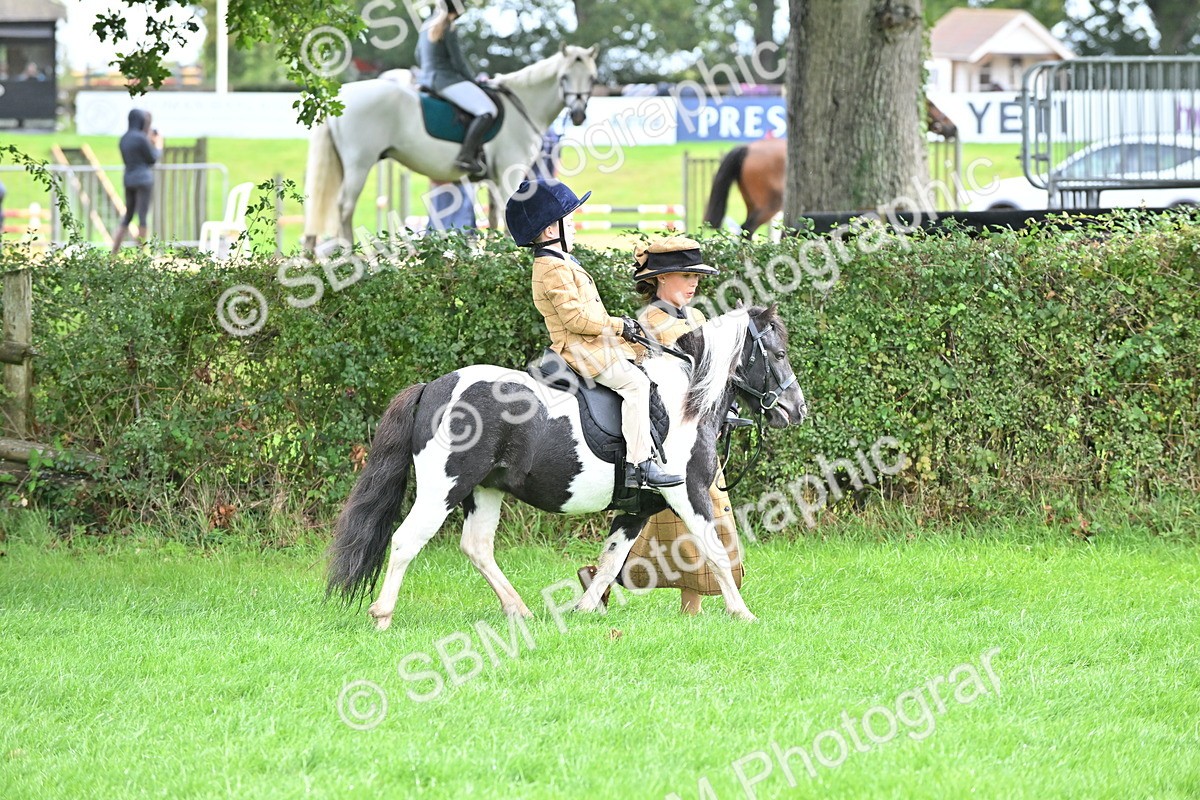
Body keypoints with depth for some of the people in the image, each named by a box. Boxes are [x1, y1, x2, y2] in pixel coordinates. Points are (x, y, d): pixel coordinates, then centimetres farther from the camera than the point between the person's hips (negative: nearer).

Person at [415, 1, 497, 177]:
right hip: (447, 80, -10)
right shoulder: (448, 30, -14)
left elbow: (419, 58, 22)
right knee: (487, 111, -19)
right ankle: (466, 156, -30)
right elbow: (458, 63, -13)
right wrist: (473, 80, 1)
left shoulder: (427, 25, 13)